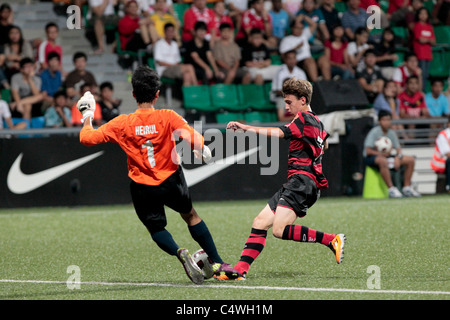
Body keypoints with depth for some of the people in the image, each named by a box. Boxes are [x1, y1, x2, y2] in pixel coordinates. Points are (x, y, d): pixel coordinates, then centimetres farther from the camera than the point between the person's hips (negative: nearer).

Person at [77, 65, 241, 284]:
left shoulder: (122, 124, -12)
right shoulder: (168, 117, -15)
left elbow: (87, 138, -9)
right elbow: (195, 140, -24)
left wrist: (87, 117, 9)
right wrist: (202, 150, -1)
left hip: (142, 188, 0)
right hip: (171, 182, 0)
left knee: (155, 228, 19)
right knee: (190, 215, 24)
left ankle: (179, 252, -12)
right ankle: (217, 263, 25)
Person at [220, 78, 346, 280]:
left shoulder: (305, 119, -8)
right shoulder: (316, 122, 23)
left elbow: (280, 133, -24)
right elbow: (324, 143, 44)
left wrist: (247, 128, -28)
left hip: (301, 180, -11)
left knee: (280, 230, -23)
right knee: (260, 223, 5)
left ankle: (332, 240, -17)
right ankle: (240, 269, 0)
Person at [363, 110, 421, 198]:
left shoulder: (392, 133, 7)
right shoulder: (374, 132, -13)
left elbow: (398, 149, 7)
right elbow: (368, 151, -19)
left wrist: (398, 157, -16)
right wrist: (382, 154, -28)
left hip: (388, 156, 7)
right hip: (372, 157, -7)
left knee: (410, 160, -3)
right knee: (383, 161, -44)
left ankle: (407, 187, 2)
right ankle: (391, 189, -39)